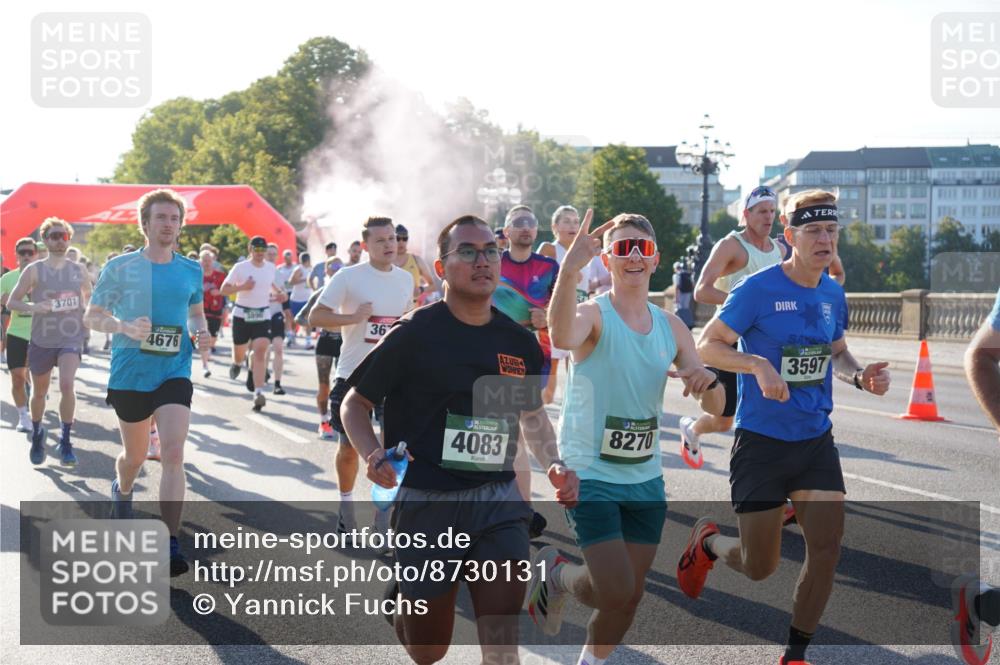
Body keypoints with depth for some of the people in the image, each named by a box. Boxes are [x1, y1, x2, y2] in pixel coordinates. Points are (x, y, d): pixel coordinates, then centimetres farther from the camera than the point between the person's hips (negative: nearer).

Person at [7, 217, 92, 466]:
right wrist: (32, 307, -23)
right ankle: (36, 433, 40)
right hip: (41, 340, 0)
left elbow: (89, 297, 21)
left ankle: (65, 441, -13)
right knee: (39, 392, 13)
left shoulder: (79, 270, 4)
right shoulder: (34, 270, -3)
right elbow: (12, 302, -4)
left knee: (67, 384, -23)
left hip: (71, 338, 0)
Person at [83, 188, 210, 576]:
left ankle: (170, 546, -14)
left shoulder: (191, 271, 5)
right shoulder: (121, 267, -3)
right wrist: (125, 327, -19)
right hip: (129, 374, -1)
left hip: (174, 374, 1)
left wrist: (202, 332, 0)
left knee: (173, 453, -16)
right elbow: (92, 316, 1)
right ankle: (122, 491, 52)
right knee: (135, 455, 15)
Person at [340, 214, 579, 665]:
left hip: (498, 501, 3)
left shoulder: (520, 342, 5)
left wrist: (552, 465, 5)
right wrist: (372, 456, -20)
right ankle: (400, 598, 46)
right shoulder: (415, 335, -9)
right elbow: (354, 404, -1)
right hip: (427, 503, -3)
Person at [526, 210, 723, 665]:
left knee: (631, 596, 11)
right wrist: (569, 268, -54)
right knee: (615, 590, -14)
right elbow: (562, 337, -39)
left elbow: (715, 407, 6)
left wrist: (708, 383, -18)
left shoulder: (671, 328, 6)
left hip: (645, 478, 6)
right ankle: (554, 575, 18)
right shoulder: (593, 314, -12)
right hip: (589, 474, -6)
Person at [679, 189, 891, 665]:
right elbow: (706, 346, -12)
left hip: (817, 442, 5)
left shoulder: (834, 293, 5)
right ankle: (707, 541, 38)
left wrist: (860, 375, -2)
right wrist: (758, 365, -27)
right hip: (762, 443, -5)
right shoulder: (757, 289, -14)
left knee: (827, 549, -6)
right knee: (760, 568, 3)